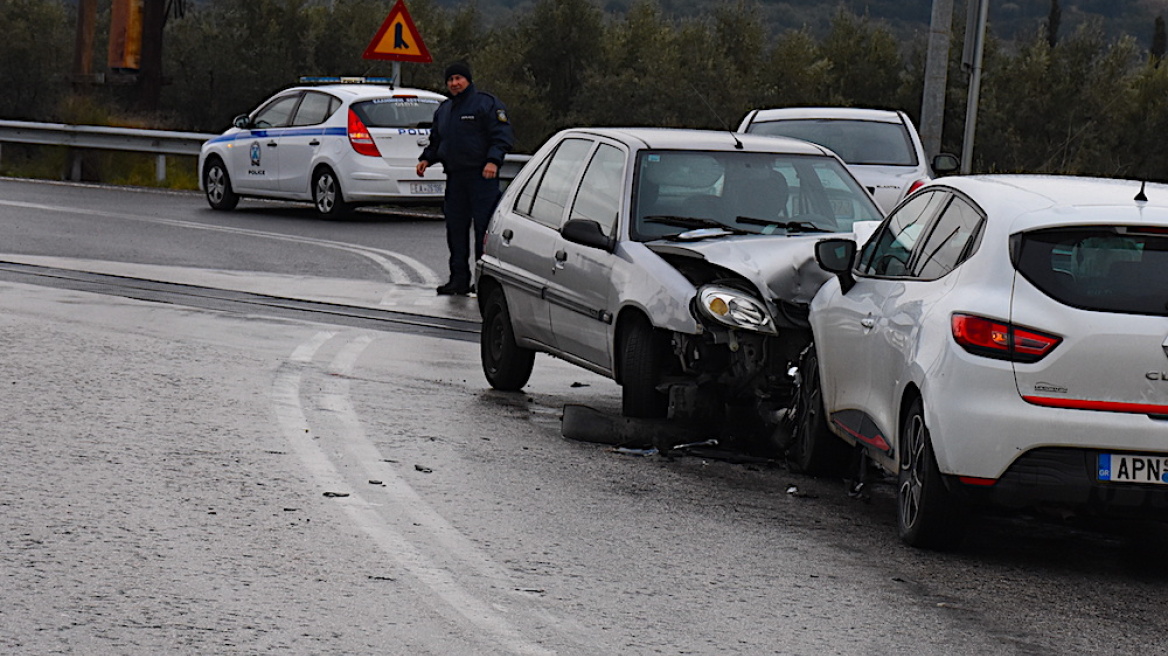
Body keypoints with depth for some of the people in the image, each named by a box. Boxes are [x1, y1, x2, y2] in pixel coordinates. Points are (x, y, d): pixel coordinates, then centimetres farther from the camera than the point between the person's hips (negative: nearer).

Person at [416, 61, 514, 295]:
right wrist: (426, 159, 12)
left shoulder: (486, 104, -2)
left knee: (484, 227, -10)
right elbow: (436, 142, 31)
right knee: (455, 227, 6)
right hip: (455, 177, 7)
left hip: (481, 177, -7)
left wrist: (493, 160, -21)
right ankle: (459, 279, 11)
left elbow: (502, 136, -7)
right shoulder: (444, 109, 21)